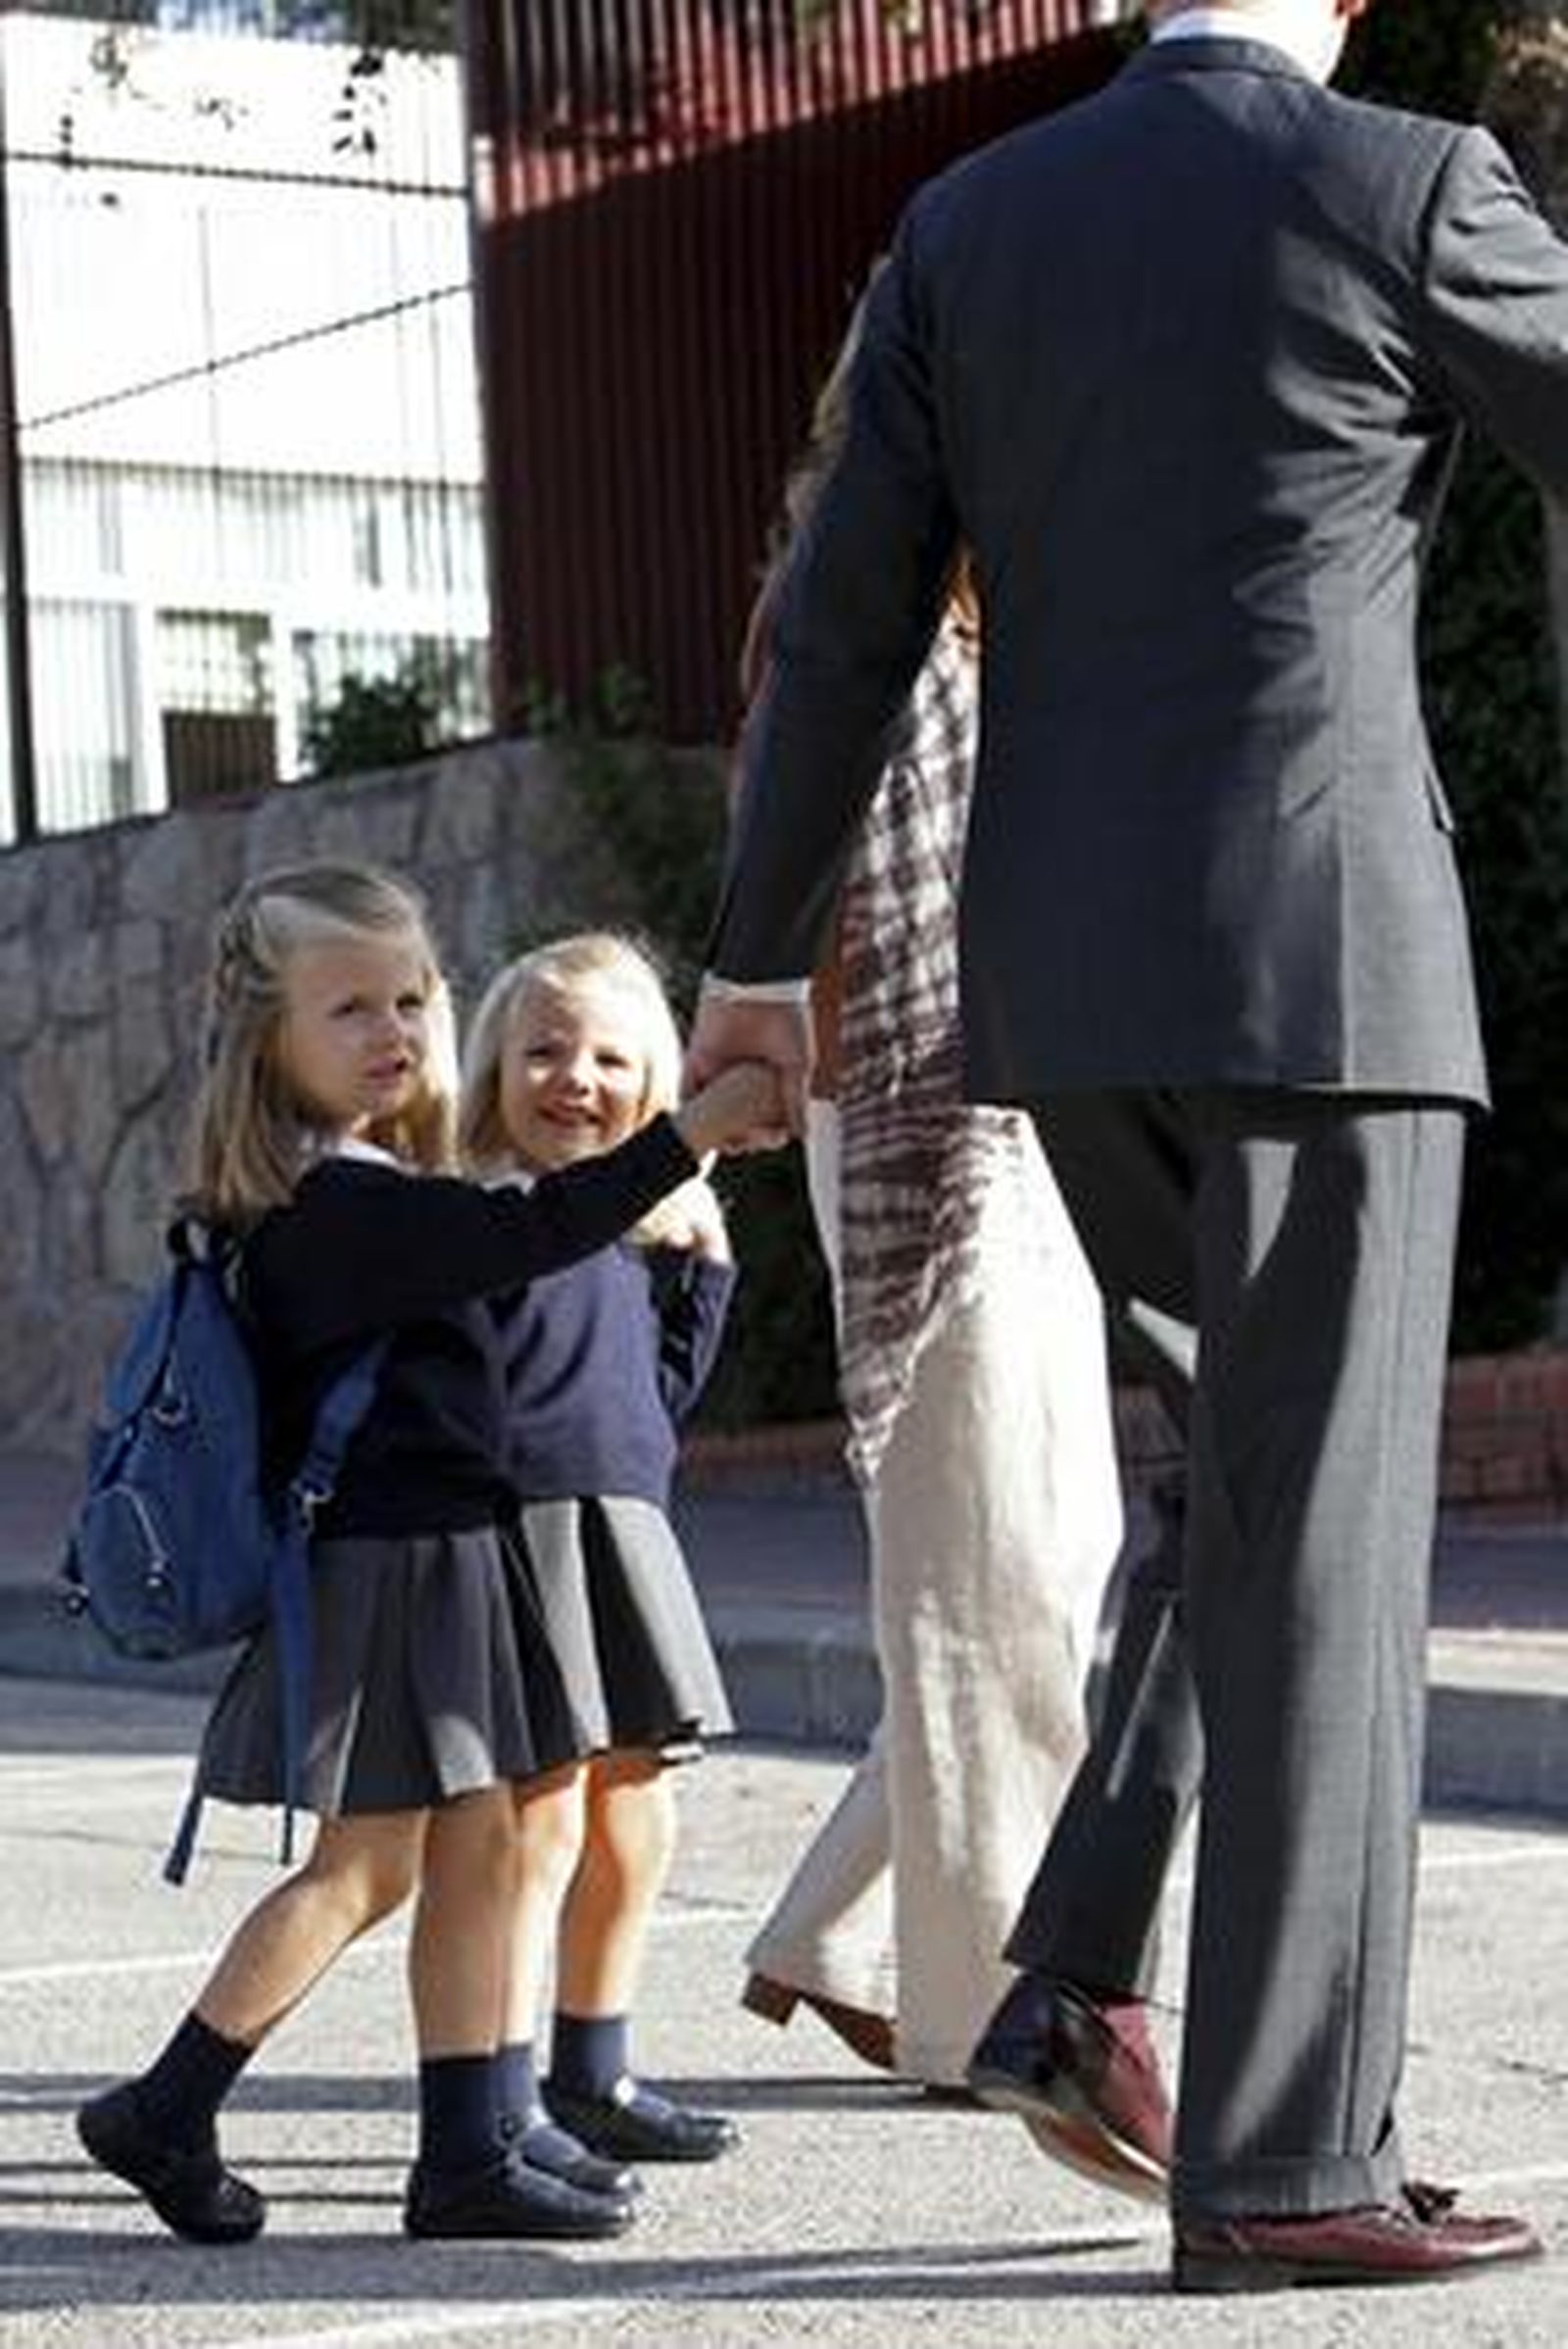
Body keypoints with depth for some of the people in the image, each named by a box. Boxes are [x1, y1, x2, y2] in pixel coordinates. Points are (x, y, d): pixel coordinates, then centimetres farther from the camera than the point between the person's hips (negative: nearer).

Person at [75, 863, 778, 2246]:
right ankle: (164, 2117, 7)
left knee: (475, 1846, 7)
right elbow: (529, 1234, -28)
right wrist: (691, 1134, -27)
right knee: (368, 1862, -3)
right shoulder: (333, 1204, -19)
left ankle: (467, 2154, 10)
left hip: (442, 1557, 10)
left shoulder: (367, 1193, 13)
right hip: (377, 1566, -10)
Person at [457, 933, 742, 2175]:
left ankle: (592, 2076, 28)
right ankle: (500, 2107, -3)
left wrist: (706, 1267, 14)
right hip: (517, 1529, -8)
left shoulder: (637, 1240, 16)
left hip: (626, 1532, 8)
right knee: (545, 1815, -10)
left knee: (638, 1825, 13)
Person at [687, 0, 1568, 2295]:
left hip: (1067, 984, 6)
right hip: (1318, 965, -6)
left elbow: (841, 631, 10)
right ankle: (1286, 2159, 0)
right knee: (1324, 1551, -1)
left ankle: (1083, 1984, 10)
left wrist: (754, 965, 19)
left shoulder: (964, 224, 9)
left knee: (1269, 1486, 22)